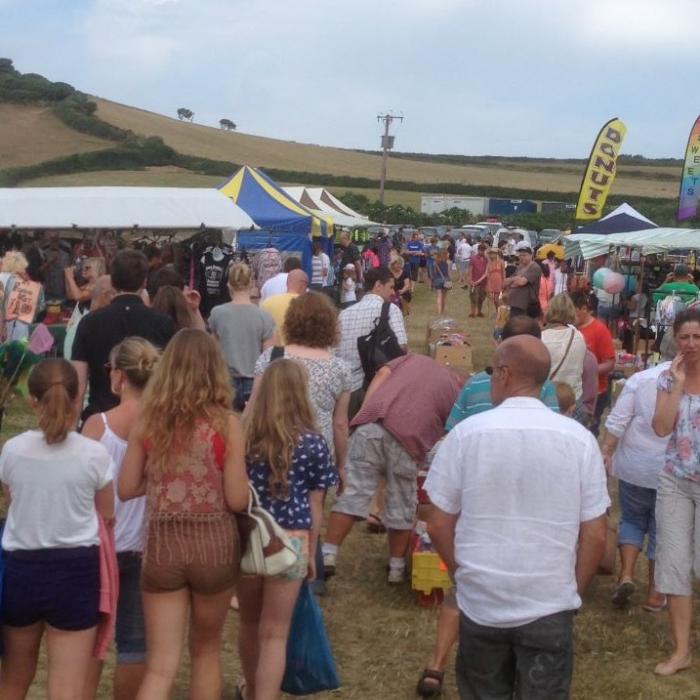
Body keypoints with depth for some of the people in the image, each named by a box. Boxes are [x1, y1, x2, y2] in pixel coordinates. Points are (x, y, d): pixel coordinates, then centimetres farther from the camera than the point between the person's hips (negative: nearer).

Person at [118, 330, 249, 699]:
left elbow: (126, 489, 2)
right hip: (213, 544, -1)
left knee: (161, 666, 5)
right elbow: (237, 500, -10)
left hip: (161, 545, 1)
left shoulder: (147, 421, -2)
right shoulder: (226, 424, -10)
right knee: (206, 649, 22)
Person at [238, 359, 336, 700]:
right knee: (274, 634, 4)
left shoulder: (243, 437, -1)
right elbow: (314, 506, 0)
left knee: (249, 623, 23)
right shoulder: (313, 444, -4)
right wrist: (311, 552, 10)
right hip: (289, 543, -2)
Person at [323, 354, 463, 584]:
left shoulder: (414, 358, 31)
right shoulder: (455, 389, 24)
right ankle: (397, 567, 26)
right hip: (407, 436, -2)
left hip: (370, 425, 2)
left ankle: (328, 555, 5)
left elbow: (382, 373, 14)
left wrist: (364, 414, 10)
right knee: (401, 505, 14)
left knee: (353, 492, 6)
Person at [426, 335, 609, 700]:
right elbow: (595, 535, -4)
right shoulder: (579, 439, -7)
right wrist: (572, 590, 11)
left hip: (480, 603, 0)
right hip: (549, 607, 0)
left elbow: (439, 525, -4)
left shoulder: (465, 433, -9)